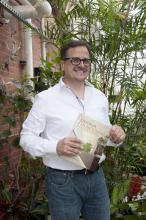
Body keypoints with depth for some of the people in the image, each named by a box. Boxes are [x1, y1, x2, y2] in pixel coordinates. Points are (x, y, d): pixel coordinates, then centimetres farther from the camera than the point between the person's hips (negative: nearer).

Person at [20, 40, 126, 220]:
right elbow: (26, 138, -9)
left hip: (96, 177, 5)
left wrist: (115, 136, -9)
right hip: (63, 181, -4)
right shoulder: (45, 98, -10)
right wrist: (56, 147, -26)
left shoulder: (100, 97, 5)